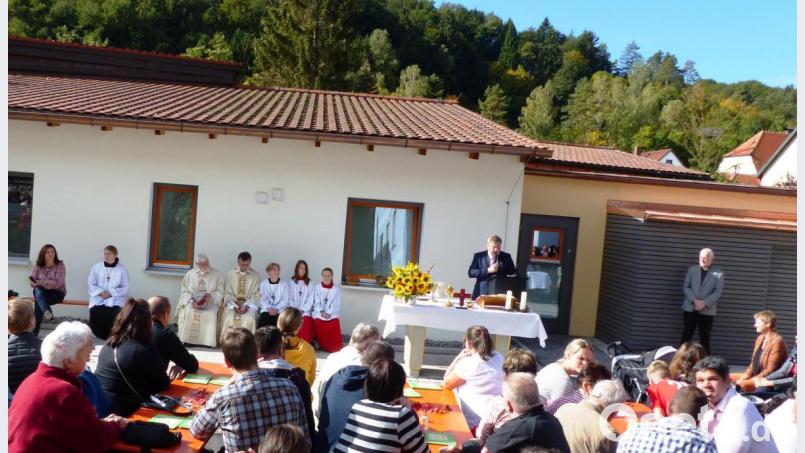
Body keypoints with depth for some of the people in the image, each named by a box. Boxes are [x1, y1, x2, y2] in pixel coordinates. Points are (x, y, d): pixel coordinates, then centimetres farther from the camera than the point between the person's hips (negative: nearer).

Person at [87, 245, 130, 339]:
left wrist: (111, 292, -15)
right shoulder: (96, 267, 7)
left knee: (114, 312, -31)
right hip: (99, 296, 2)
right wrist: (100, 292, -13)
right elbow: (91, 284, 6)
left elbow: (125, 288, -1)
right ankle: (100, 335, -5)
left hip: (116, 297, -2)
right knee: (95, 312, -28)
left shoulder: (122, 269, 1)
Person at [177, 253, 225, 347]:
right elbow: (185, 291, 5)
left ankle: (208, 341, -22)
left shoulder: (216, 275, 3)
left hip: (210, 302, -1)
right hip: (193, 300, 1)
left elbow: (220, 292, 2)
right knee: (188, 312, -29)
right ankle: (188, 340, -20)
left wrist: (210, 295, -18)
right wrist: (192, 301, -13)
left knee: (211, 314, -31)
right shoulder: (190, 274, 7)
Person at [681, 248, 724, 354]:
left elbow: (718, 292, -3)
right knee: (686, 336, 2)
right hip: (690, 308, 1)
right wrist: (694, 300, -11)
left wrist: (705, 303, -15)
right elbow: (685, 287, 4)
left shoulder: (719, 273, 3)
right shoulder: (692, 269, 8)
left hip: (707, 311, -1)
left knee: (705, 338, 3)